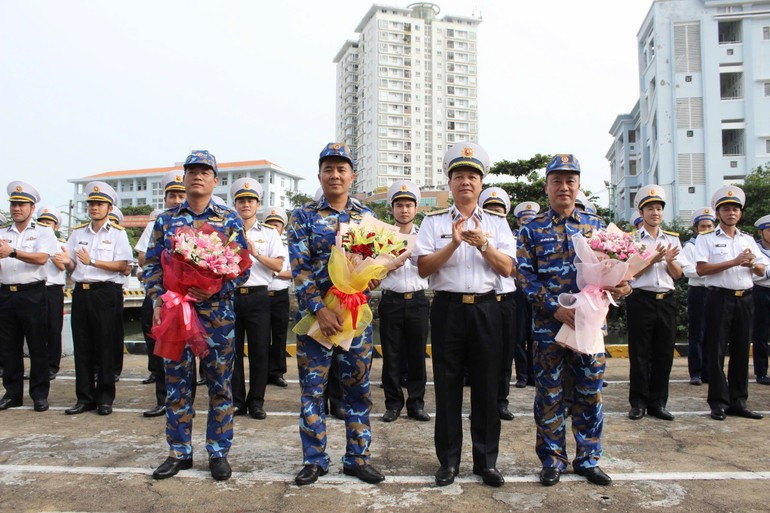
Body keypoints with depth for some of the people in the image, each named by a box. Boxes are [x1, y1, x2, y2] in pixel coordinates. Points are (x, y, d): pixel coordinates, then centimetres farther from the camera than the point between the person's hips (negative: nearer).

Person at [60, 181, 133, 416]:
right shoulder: (78, 232, 14)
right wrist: (67, 262, -8)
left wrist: (92, 262, -16)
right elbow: (72, 267, 15)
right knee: (82, 346, 7)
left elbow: (122, 265, -9)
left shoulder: (117, 233, 0)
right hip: (80, 291, 5)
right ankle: (85, 397, 17)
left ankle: (105, 398, 11)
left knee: (105, 347, 1)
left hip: (105, 293, -5)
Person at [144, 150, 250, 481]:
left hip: (217, 312, -2)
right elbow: (152, 265, 9)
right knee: (177, 384, 8)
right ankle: (179, 452, 22)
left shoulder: (230, 220, 4)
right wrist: (157, 302, -4)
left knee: (220, 385, 5)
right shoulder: (166, 220, 10)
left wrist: (215, 289, -15)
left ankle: (218, 452, 18)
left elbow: (243, 267, 0)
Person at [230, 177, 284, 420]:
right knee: (232, 350, 4)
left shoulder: (269, 233, 10)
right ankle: (236, 401, 15)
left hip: (258, 296, -1)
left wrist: (256, 253, -12)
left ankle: (256, 401, 12)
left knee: (259, 351, 1)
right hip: (230, 294, 1)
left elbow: (278, 265, 1)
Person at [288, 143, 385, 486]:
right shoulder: (303, 216, 0)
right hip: (314, 311, -2)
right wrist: (320, 308, -18)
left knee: (358, 387, 8)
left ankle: (358, 458, 21)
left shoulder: (367, 217, 8)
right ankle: (314, 460, 18)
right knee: (312, 387, 4)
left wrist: (372, 276, -15)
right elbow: (299, 267, -7)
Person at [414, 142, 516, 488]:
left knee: (486, 386, 6)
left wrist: (483, 243, -13)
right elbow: (423, 267, -4)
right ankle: (449, 460, 18)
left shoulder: (497, 222, 10)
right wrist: (454, 243, -15)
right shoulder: (434, 221, 6)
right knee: (447, 385, 5)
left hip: (485, 308, 1)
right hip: (447, 308, -1)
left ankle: (486, 460, 20)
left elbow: (507, 269, 1)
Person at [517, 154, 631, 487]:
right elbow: (525, 275, -5)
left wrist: (621, 286, -11)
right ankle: (552, 460, 21)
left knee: (590, 391, 9)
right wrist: (555, 308, -17)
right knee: (549, 394, 6)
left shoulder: (594, 225, 10)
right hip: (549, 323, -2)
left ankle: (587, 459, 25)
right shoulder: (532, 229, 1)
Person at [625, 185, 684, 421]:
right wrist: (653, 259, -19)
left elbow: (678, 275, 8)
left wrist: (669, 260, -11)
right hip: (641, 299, -4)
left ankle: (657, 402, 18)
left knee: (664, 353, 7)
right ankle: (638, 402, 11)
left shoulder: (672, 239, 11)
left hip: (667, 299, 4)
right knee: (640, 353, 1)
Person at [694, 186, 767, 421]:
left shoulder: (748, 240, 16)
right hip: (720, 298, -5)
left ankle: (738, 401, 17)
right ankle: (719, 402, 6)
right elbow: (701, 269, -12)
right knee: (717, 351, -2)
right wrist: (734, 262, -16)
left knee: (741, 350, 8)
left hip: (744, 298, 5)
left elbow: (762, 271, 13)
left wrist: (752, 264, -10)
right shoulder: (707, 239, 0)